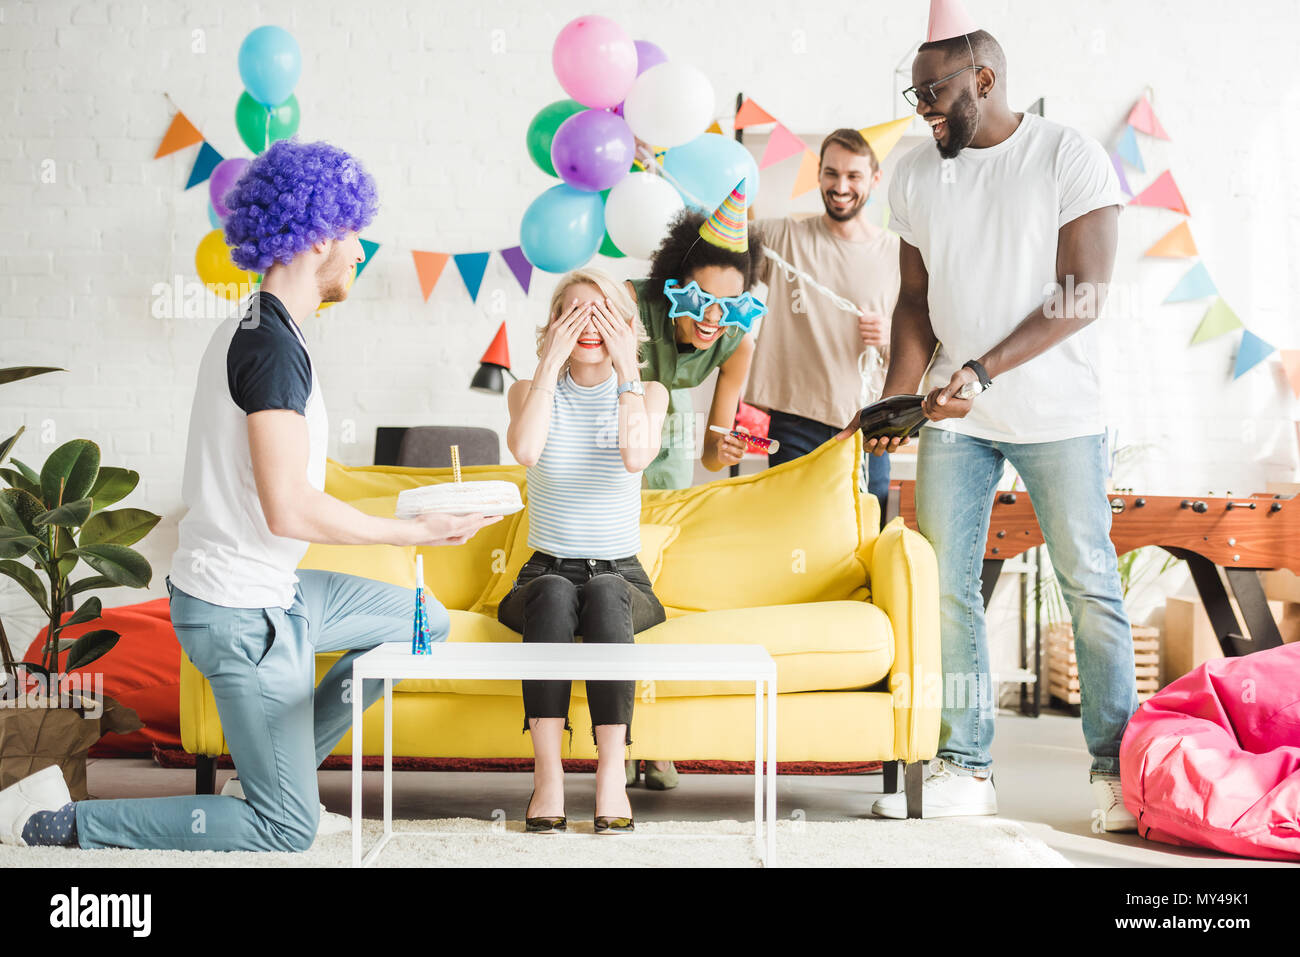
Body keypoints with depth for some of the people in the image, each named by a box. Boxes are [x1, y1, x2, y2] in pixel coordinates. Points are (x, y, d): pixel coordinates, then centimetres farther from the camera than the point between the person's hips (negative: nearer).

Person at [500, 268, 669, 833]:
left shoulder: (648, 393, 6)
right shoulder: (530, 390, 6)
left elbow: (637, 456, -18)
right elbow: (526, 450, -19)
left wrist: (627, 367, -15)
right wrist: (551, 362, -15)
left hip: (621, 573, 0)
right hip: (547, 570, 0)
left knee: (606, 594, -35)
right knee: (553, 594, -35)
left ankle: (611, 776, -39)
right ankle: (547, 776, -39)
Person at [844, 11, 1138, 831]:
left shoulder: (1071, 157, -8)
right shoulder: (916, 175, 7)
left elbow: (1082, 297, -14)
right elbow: (916, 300, 11)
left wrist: (982, 371, -23)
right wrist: (896, 398, -4)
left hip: (1057, 415, -4)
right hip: (956, 419, 4)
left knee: (1090, 587, 1)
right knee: (949, 587, 1)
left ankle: (1116, 769, 11)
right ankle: (966, 768, 10)